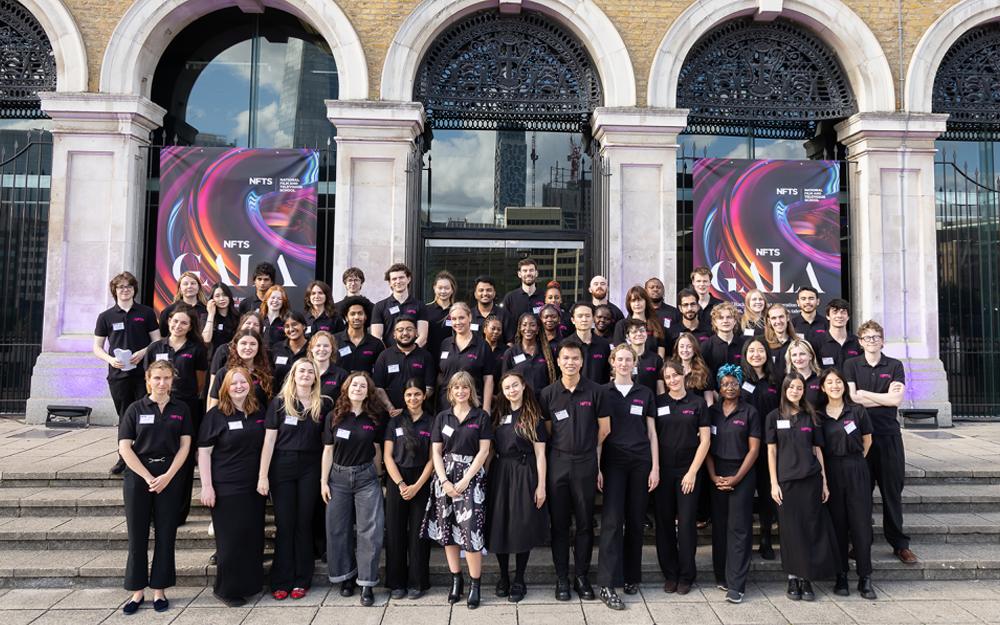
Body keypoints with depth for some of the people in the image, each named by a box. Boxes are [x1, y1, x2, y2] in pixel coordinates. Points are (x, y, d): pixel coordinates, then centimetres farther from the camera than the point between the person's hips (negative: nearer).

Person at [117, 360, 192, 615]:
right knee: (137, 534, 4)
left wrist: (167, 476, -9)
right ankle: (137, 592, 16)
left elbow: (185, 445, 2)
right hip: (138, 475, 0)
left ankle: (159, 590, 16)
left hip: (170, 476, 1)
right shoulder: (136, 409, 3)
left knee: (166, 535, 4)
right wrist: (148, 477, -10)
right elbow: (125, 447, -2)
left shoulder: (181, 409, 6)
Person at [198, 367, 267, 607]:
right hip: (226, 488, -4)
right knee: (231, 539, 1)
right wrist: (206, 486, -13)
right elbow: (204, 453, -7)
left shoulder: (261, 412, 6)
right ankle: (225, 590, 18)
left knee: (253, 536, 9)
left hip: (254, 487, 5)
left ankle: (249, 584, 25)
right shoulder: (216, 415, -6)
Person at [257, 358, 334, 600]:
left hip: (310, 468, 1)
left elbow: (327, 440, 7)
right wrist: (263, 474, -7)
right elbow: (269, 439, -2)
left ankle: (301, 581, 17)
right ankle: (281, 582, 14)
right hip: (282, 466, -1)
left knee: (304, 523, 7)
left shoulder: (324, 404, 4)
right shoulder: (279, 403, 0)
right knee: (284, 524, 3)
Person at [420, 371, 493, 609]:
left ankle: (475, 585, 3)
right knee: (447, 529, 5)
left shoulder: (481, 416, 2)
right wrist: (445, 481, -6)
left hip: (471, 476, -3)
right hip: (445, 476, 3)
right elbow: (436, 451, 6)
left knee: (471, 530, -9)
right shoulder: (442, 417, 10)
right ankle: (456, 581, 18)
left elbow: (483, 451, -3)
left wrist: (465, 480, -10)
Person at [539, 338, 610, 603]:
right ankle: (561, 577, 18)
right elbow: (547, 432, 9)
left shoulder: (595, 391, -1)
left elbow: (605, 429, 6)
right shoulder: (548, 394, 2)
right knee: (559, 521, 6)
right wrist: (564, 448, 6)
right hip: (557, 462, 1)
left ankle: (582, 576, 20)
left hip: (586, 463, -1)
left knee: (585, 522, 7)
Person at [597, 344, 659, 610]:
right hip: (613, 461, -2)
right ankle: (608, 586, -6)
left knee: (636, 520, 7)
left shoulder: (645, 394, 9)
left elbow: (652, 432, 9)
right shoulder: (603, 393, 4)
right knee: (612, 521, -8)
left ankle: (631, 577, 22)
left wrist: (655, 467, 2)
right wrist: (596, 468, -4)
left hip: (640, 462, 2)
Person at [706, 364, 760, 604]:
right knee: (719, 526, 6)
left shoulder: (750, 412, 0)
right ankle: (721, 575, 19)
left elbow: (754, 449, -3)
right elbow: (706, 446, 7)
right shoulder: (711, 412, 8)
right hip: (717, 475, 3)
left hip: (742, 474, -3)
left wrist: (737, 478, -9)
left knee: (739, 527, -4)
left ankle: (736, 585, -1)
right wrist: (713, 476, -4)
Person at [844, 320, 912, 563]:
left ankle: (900, 544, 14)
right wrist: (885, 397, -5)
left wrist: (863, 393, -5)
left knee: (892, 490, 4)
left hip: (889, 434, 1)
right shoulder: (851, 365, 6)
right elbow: (851, 398, -6)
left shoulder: (895, 366, 7)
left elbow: (896, 400, -6)